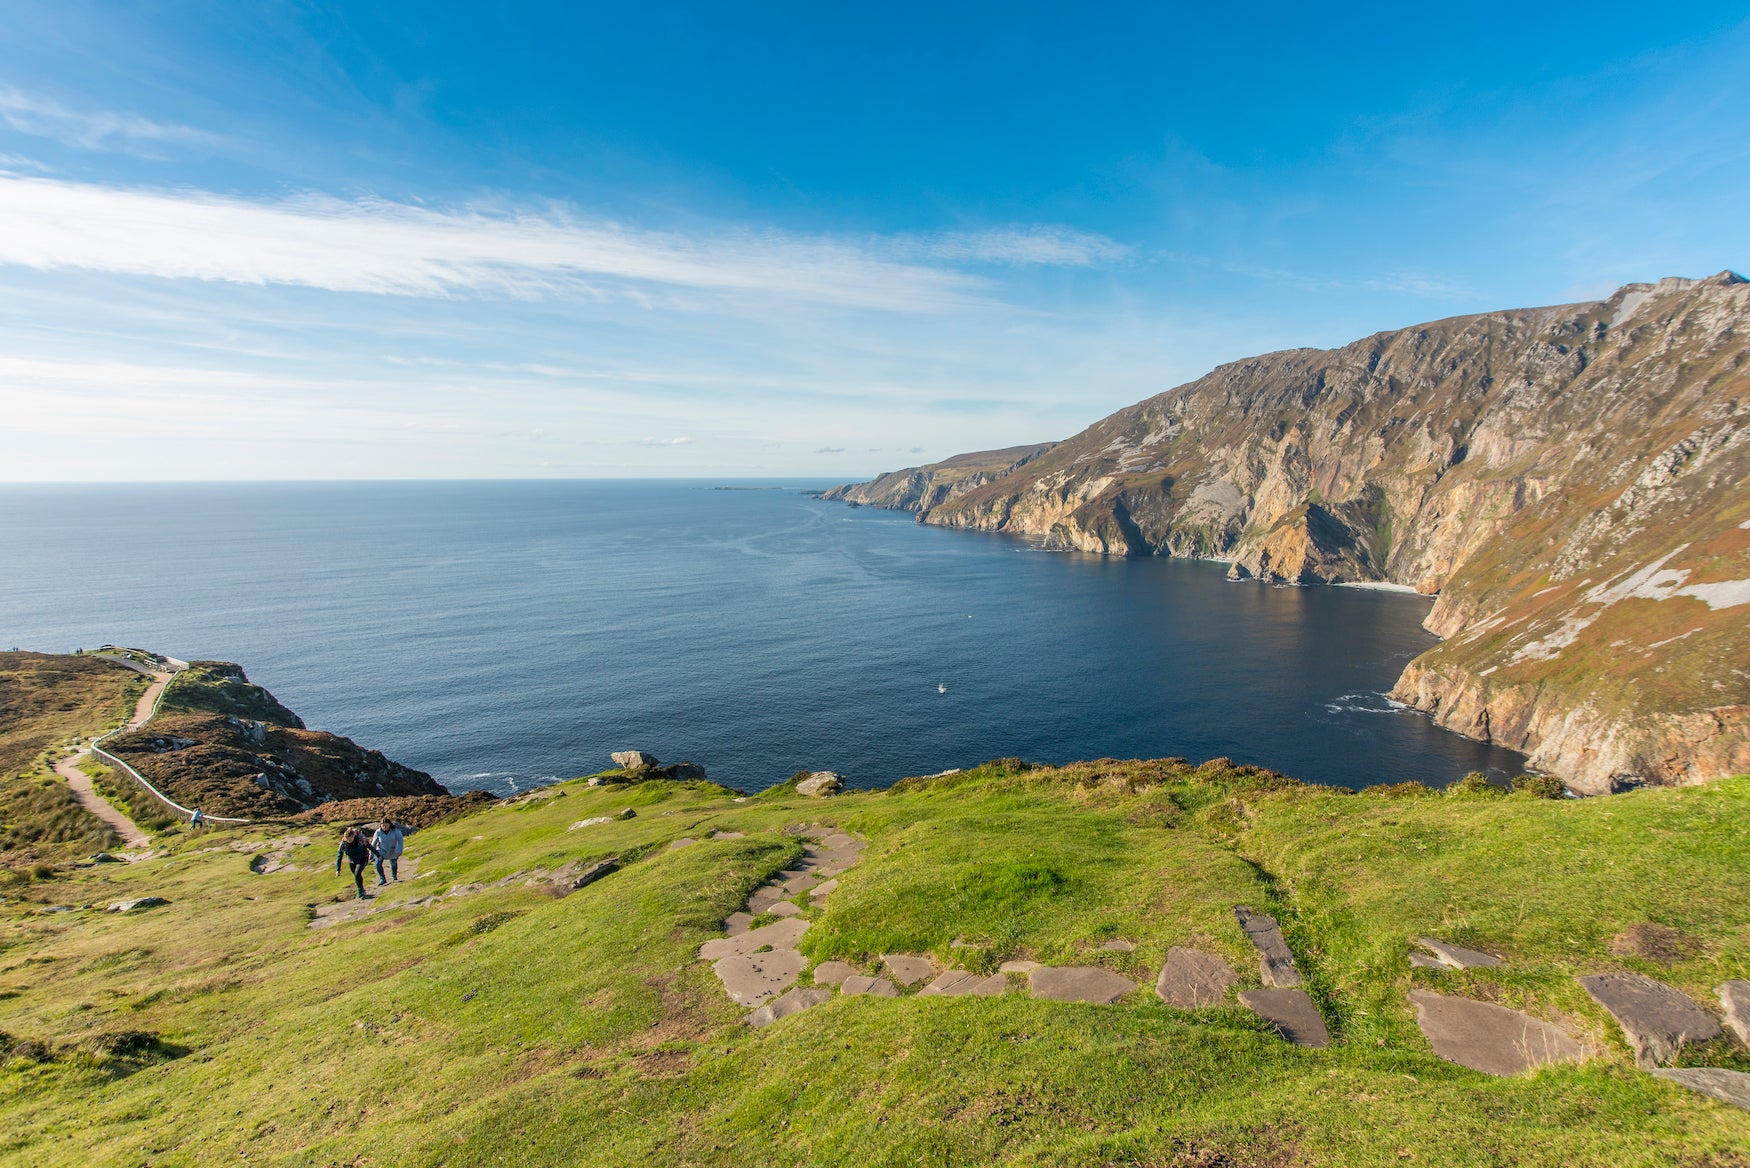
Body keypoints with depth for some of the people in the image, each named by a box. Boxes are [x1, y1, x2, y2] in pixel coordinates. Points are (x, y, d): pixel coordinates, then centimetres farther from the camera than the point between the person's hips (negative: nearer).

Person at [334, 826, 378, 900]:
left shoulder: (360, 839, -25)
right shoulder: (343, 843, -17)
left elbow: (369, 846, -11)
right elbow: (339, 856, -7)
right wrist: (338, 869, -8)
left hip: (363, 859, -4)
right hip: (352, 861, 4)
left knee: (357, 874, -20)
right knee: (356, 876, 10)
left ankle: (361, 893, -9)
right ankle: (362, 891, 29)